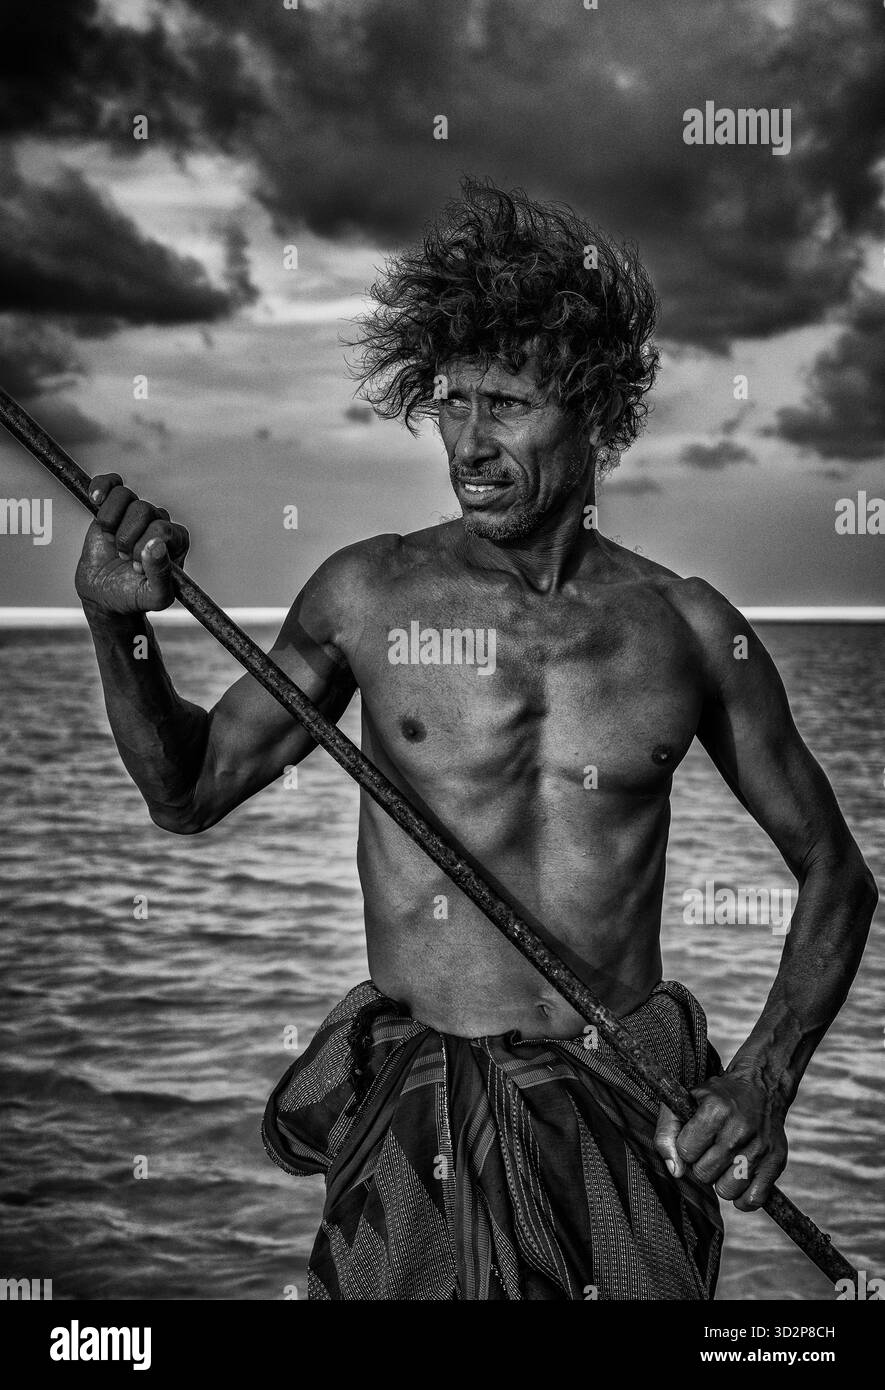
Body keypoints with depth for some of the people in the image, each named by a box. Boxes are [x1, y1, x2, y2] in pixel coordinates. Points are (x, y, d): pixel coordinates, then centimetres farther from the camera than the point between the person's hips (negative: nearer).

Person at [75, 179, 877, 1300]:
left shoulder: (689, 629, -1)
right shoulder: (368, 596, -3)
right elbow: (190, 791, 7)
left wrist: (763, 1081, -4)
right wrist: (119, 629, -10)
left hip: (635, 1125, 1)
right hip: (415, 1122, -1)